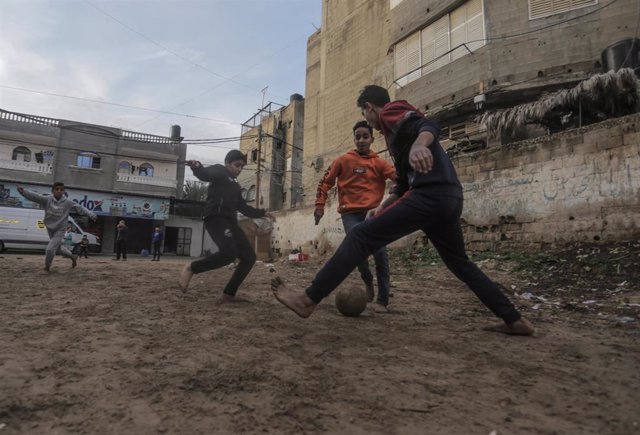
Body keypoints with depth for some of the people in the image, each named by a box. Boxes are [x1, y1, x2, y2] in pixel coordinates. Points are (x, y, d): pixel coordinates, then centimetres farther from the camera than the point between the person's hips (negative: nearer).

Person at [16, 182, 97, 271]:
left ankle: (47, 266, 14)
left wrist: (91, 214, -22)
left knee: (50, 249, -11)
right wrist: (23, 191, -37)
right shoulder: (47, 199, -10)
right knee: (58, 248, 18)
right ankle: (73, 257, 42)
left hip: (60, 230, -3)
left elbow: (80, 208, -11)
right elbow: (34, 196, -20)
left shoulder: (68, 202, -13)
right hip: (50, 228, 3)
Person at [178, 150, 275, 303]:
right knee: (229, 252, -31)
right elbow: (205, 174, -16)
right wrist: (197, 166, -39)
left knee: (249, 257, 2)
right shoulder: (219, 171, 6)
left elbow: (243, 207, 36)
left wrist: (262, 213, 34)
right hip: (216, 218, -9)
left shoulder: (235, 186, 30)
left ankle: (228, 294, 6)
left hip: (230, 222, 9)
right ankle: (191, 268, -11)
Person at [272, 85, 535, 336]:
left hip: (430, 195, -10)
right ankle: (515, 320, 25)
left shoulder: (393, 113, 5)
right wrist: (382, 208, 29)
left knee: (360, 237, -10)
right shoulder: (397, 128, 33)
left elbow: (429, 127, -18)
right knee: (460, 263, 22)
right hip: (449, 198, 10)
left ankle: (308, 300, -11)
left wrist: (418, 145, -40)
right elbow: (405, 181, 33)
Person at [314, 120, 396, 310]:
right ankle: (368, 281, 10)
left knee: (380, 253, -11)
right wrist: (320, 205, 1)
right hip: (350, 213, -1)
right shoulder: (344, 160, 6)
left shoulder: (379, 163, 9)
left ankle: (382, 300, 3)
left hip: (373, 212, 1)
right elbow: (326, 181, 9)